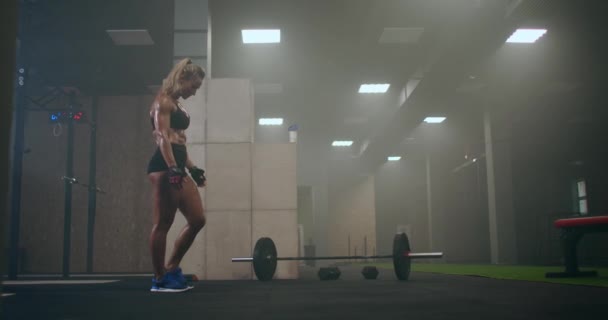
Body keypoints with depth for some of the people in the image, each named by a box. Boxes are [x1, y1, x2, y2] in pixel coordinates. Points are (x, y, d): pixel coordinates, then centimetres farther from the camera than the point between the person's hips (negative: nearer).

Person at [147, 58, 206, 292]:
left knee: (197, 220, 7)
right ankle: (160, 279, 3)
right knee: (162, 223, -5)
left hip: (177, 166, 10)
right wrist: (173, 168, -25)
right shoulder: (163, 101, -4)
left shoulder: (176, 105, 24)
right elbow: (162, 137, -15)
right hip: (164, 166, -10)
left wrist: (192, 168, 23)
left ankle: (171, 269, 16)